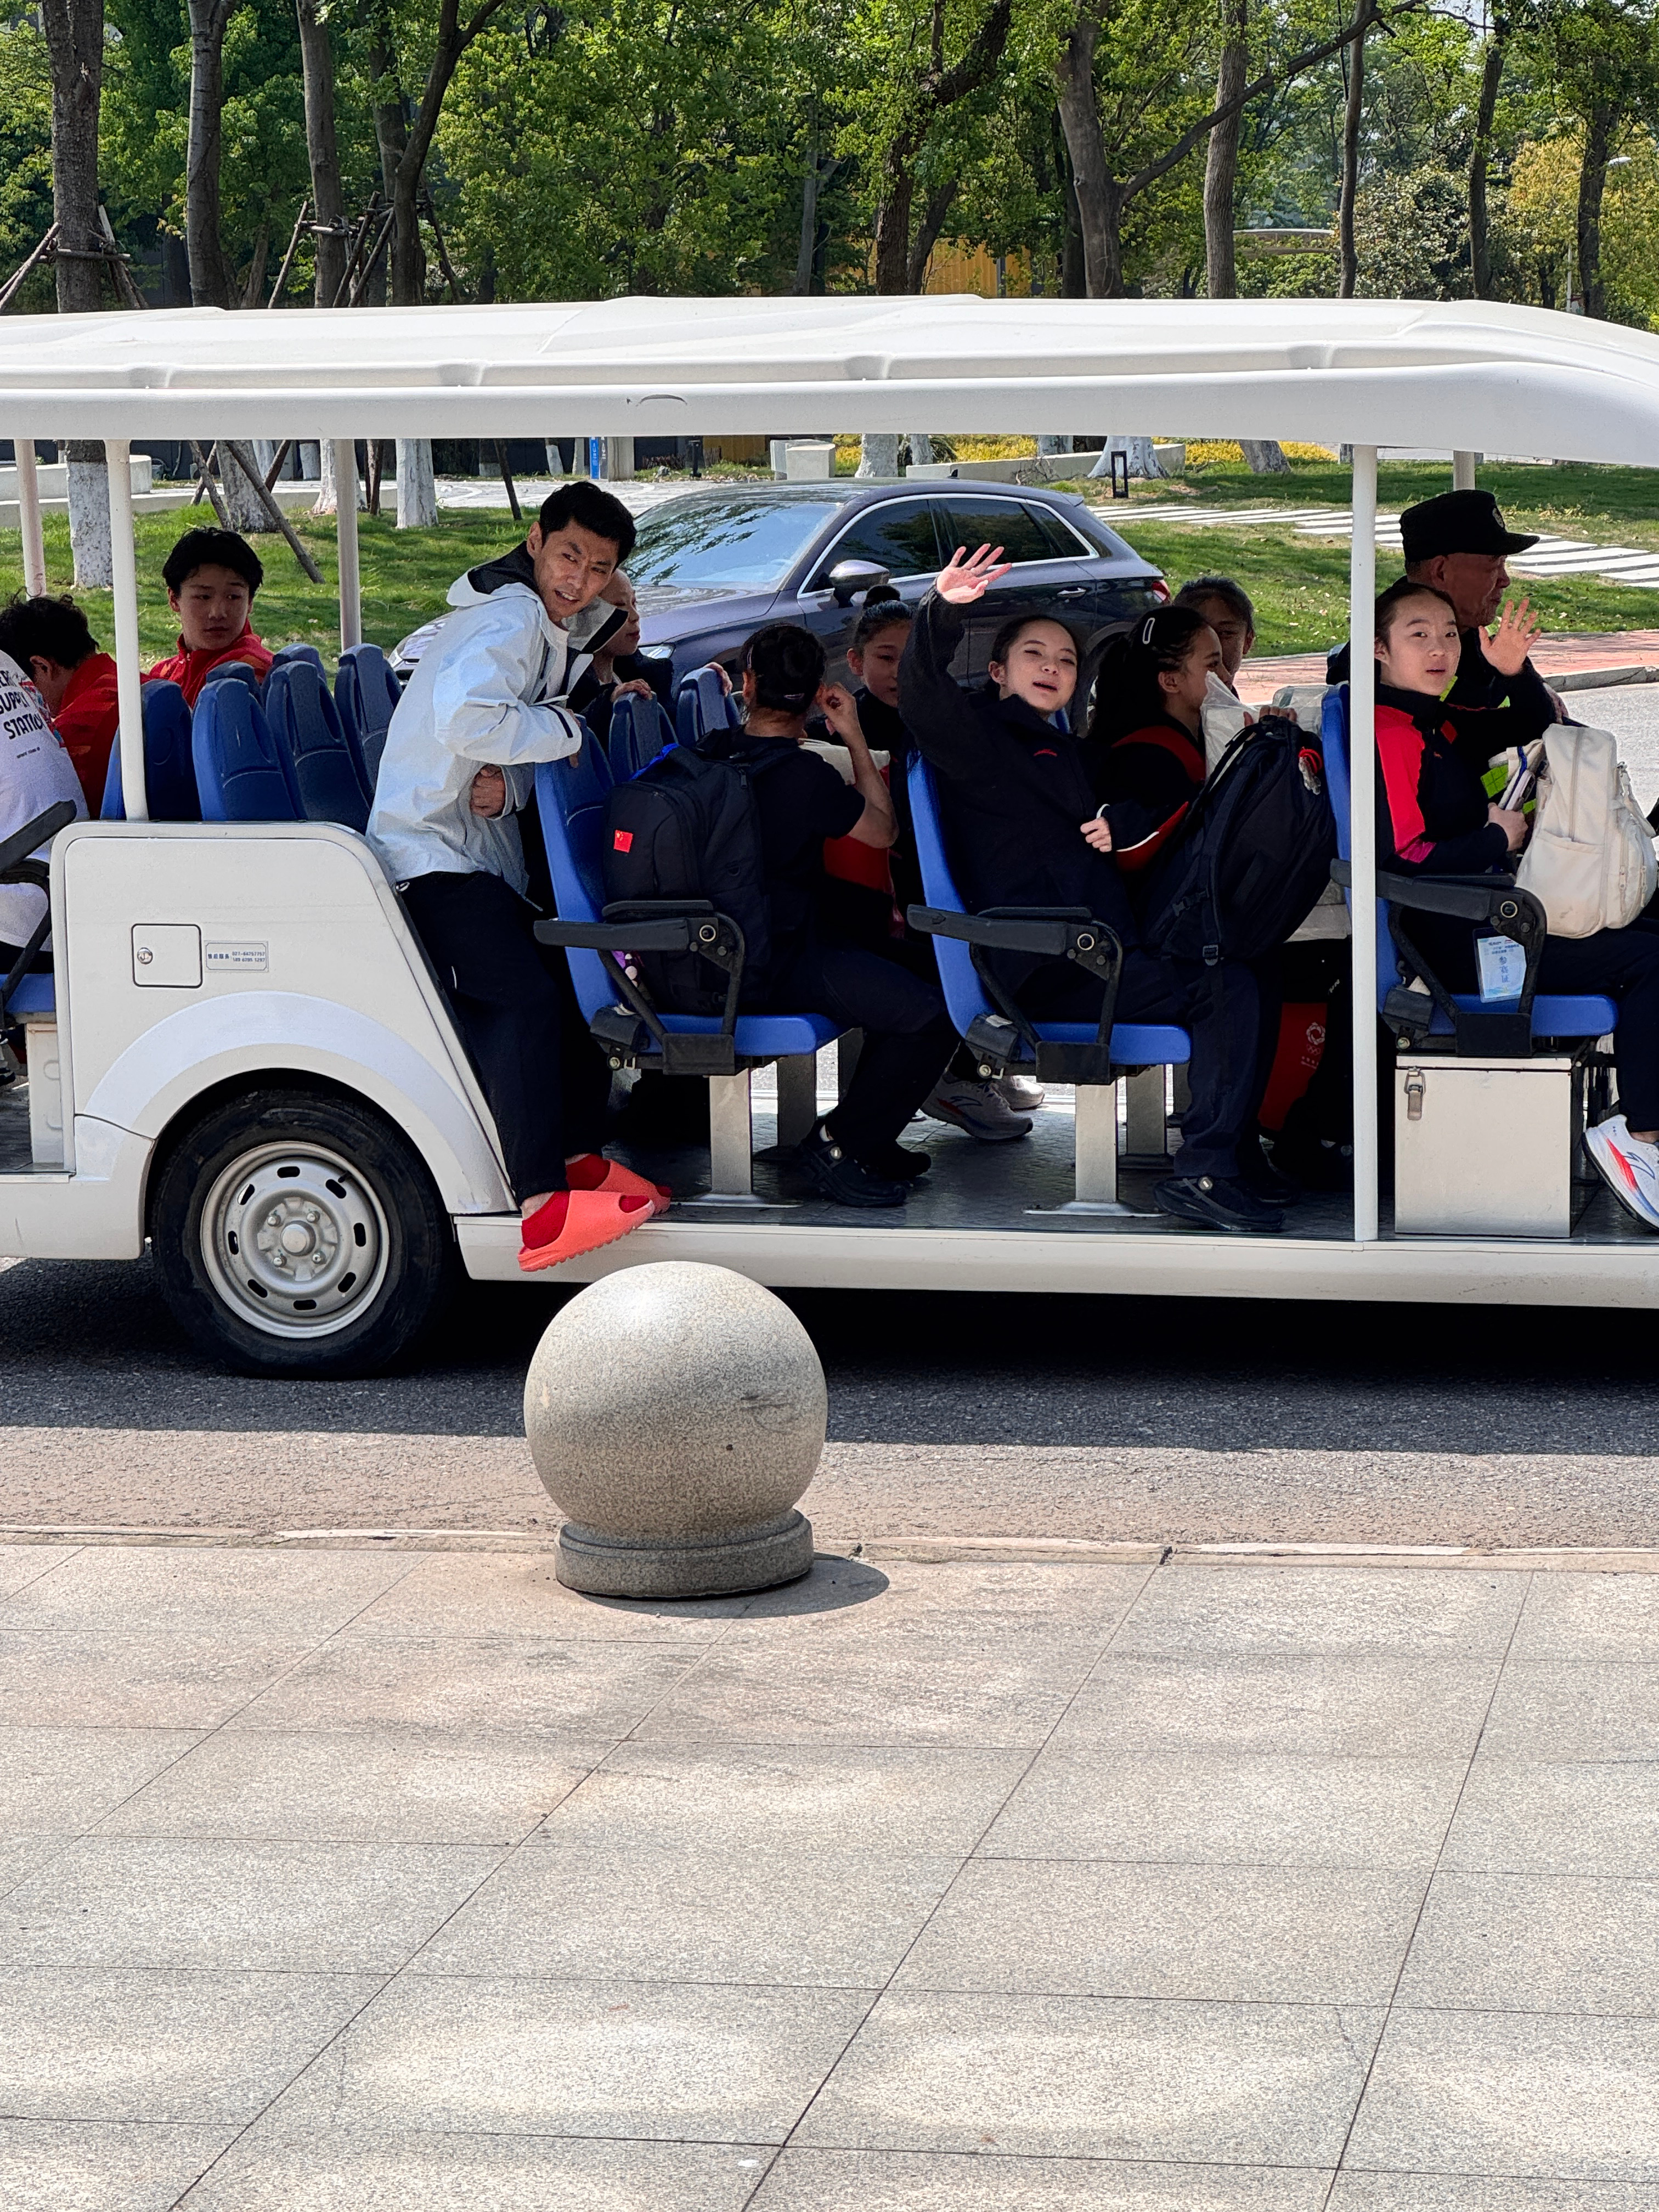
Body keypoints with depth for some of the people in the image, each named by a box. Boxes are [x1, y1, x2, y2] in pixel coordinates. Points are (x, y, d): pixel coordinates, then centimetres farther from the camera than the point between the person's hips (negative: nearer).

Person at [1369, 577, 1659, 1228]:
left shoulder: (1437, 723, 15)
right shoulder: (1388, 731, -13)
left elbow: (1537, 726, 29)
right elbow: (1402, 857, -23)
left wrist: (1515, 672, 8)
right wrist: (1497, 839, -10)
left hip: (1489, 922, 11)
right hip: (1456, 948, -11)